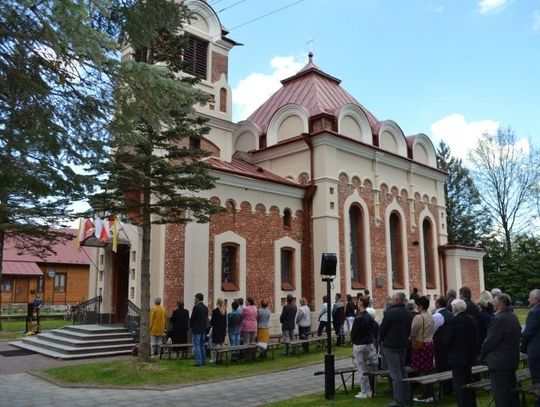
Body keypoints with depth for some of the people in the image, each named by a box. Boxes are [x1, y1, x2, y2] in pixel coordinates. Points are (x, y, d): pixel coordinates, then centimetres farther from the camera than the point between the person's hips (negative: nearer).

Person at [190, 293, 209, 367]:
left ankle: (198, 361, -3)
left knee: (197, 346, -2)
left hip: (196, 329, -7)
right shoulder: (206, 308, 7)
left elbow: (192, 318, -11)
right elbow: (206, 318, 9)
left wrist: (191, 326, 5)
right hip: (203, 329, 7)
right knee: (202, 345, 15)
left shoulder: (196, 307, -15)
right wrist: (204, 326, 14)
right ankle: (203, 360, 18)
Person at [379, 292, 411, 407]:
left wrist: (382, 339, 5)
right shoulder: (407, 313, 5)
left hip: (390, 345, -7)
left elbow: (382, 328, -12)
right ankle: (405, 396, 26)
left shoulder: (390, 312, -18)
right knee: (402, 371, 18)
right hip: (403, 344, 7)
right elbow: (409, 329, 11)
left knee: (395, 373, -4)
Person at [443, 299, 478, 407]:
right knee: (468, 383, 21)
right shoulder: (471, 320, 2)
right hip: (469, 356, 8)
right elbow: (474, 338, 9)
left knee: (459, 386, 1)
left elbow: (447, 341, -16)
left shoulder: (453, 321, -20)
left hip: (457, 358, -8)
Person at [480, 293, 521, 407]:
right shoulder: (514, 317, 6)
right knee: (511, 390, 20)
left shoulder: (499, 319, -23)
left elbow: (490, 341, -19)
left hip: (499, 362, -9)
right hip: (513, 359, 9)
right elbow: (518, 335, 14)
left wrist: (482, 355, -2)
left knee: (500, 394, -1)